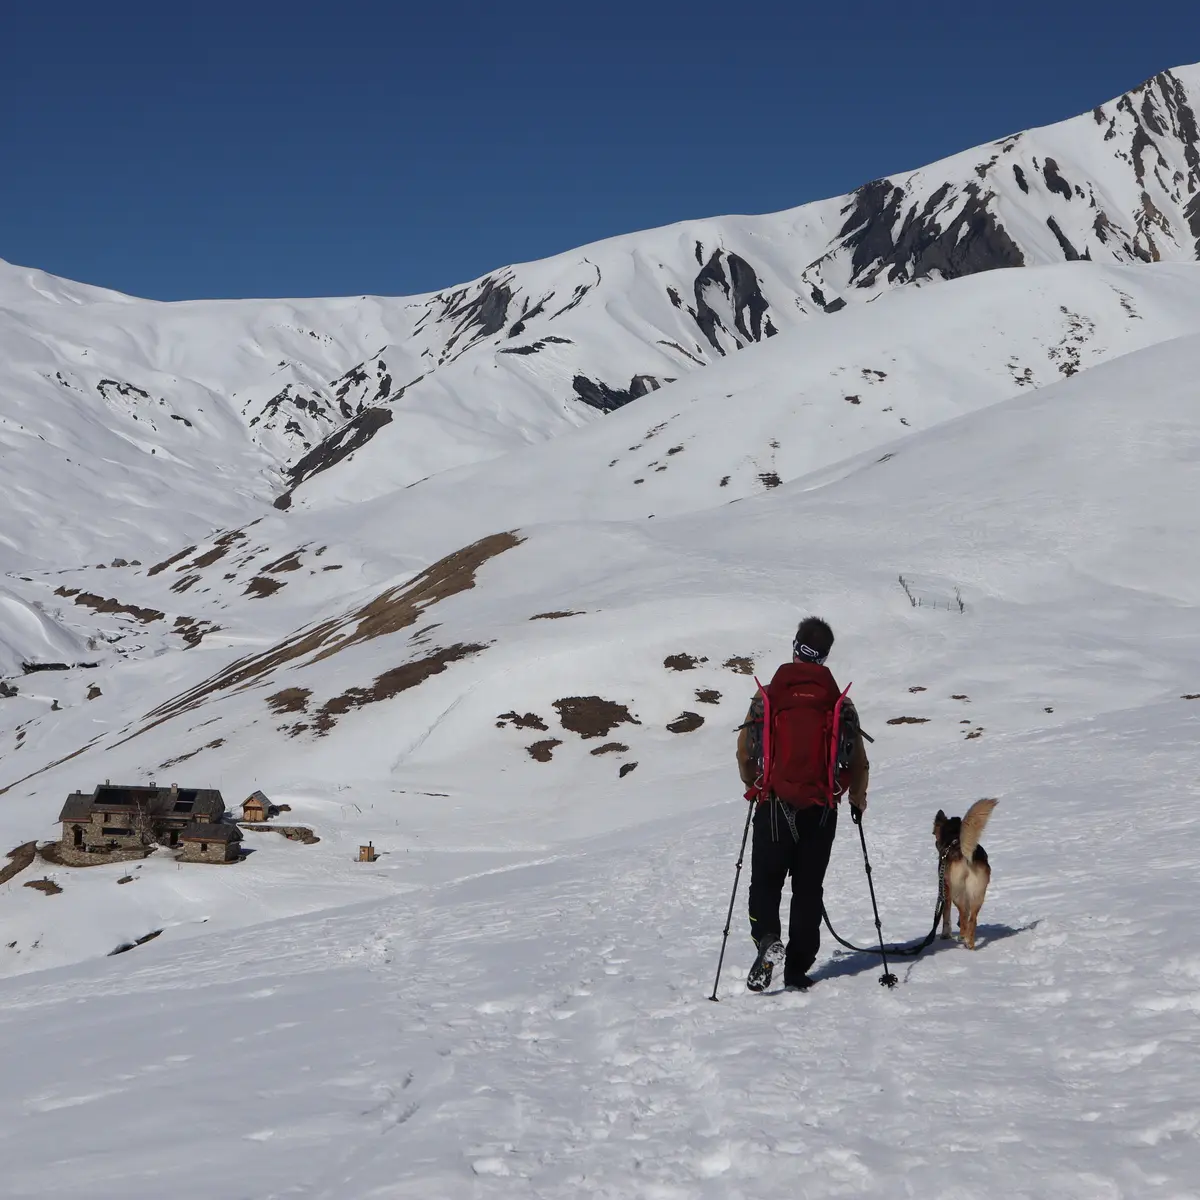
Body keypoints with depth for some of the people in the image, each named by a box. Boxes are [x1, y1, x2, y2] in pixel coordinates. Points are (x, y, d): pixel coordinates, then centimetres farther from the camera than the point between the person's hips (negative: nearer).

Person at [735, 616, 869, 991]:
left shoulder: (767, 697, -4)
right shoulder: (840, 703, 0)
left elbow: (745, 752, 0)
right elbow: (858, 761, 4)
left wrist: (753, 785, 21)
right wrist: (858, 799, 23)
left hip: (775, 806, -1)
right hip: (821, 810, 1)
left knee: (766, 881, 9)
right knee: (808, 888, 10)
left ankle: (767, 939, -18)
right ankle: (797, 969, 9)